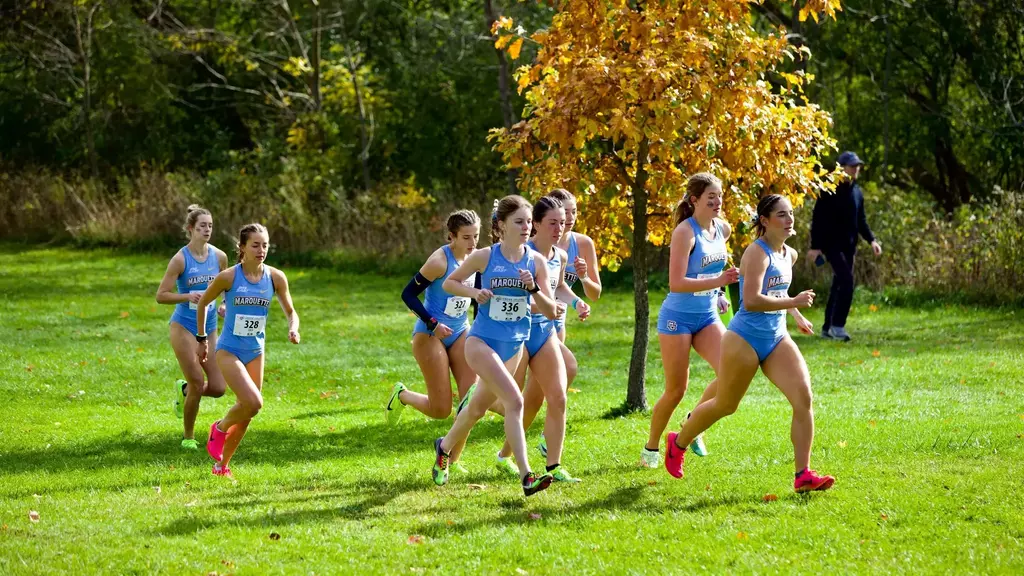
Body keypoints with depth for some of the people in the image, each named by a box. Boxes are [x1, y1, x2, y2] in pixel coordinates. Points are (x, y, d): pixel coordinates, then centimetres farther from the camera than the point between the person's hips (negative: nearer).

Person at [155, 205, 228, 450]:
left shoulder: (219, 257, 2)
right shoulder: (180, 259, -11)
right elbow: (161, 296, -12)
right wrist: (188, 296, -27)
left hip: (209, 328, 5)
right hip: (184, 327, -5)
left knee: (218, 388, -3)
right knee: (198, 384, -8)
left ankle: (183, 389, 29)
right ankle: (188, 437, 12)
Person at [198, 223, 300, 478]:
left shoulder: (275, 277, -4)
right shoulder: (229, 277, -13)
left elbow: (290, 311, 6)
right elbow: (203, 303, 2)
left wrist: (293, 329, -16)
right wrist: (202, 339, 7)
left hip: (255, 351, 5)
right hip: (229, 350, -5)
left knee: (247, 413, 8)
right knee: (253, 402, -22)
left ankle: (222, 465, 25)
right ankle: (220, 428, 8)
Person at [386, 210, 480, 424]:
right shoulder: (440, 260, -22)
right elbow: (408, 294, -17)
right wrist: (433, 324, -22)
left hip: (460, 332, 7)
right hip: (430, 335, -7)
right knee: (440, 410, 1)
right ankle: (402, 395, 27)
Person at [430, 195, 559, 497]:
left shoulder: (536, 261, -2)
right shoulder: (485, 257, -9)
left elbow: (551, 312, -1)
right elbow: (449, 282, 4)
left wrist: (533, 288, -19)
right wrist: (474, 292, -14)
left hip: (514, 346, 5)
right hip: (482, 342, -5)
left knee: (479, 407, 19)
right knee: (514, 400, -23)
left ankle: (445, 446, 47)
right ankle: (526, 476, -25)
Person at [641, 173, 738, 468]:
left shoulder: (723, 229, 3)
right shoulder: (685, 232, -18)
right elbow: (676, 283, -27)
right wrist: (717, 281, -34)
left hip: (707, 316, 6)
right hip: (678, 318, -6)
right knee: (676, 391, -1)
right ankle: (651, 448, 19)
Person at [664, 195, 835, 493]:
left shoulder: (789, 255, 9)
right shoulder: (757, 253, -17)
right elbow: (751, 300, -30)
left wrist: (797, 317, 24)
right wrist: (794, 303, -30)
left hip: (776, 338, 7)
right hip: (745, 340, -7)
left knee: (804, 397, -12)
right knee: (725, 405, 9)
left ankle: (803, 475, -11)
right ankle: (678, 443, 36)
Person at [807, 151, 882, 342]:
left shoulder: (857, 192, 11)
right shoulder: (830, 191, -10)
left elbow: (861, 221, 19)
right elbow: (818, 219, -11)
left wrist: (871, 240, 5)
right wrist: (815, 246, -15)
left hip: (849, 246, 7)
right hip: (831, 244, -7)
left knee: (839, 286, 9)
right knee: (846, 280, -20)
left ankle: (827, 328, 17)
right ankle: (837, 325, -15)